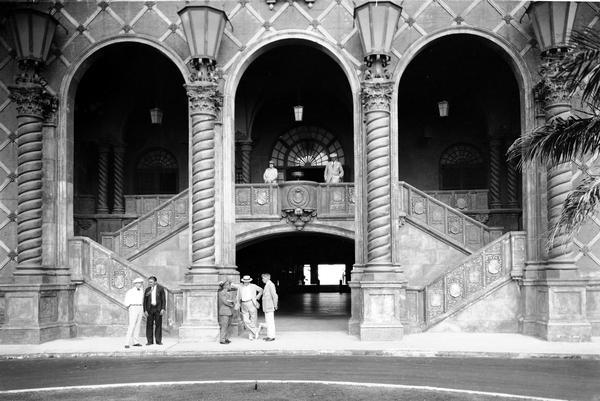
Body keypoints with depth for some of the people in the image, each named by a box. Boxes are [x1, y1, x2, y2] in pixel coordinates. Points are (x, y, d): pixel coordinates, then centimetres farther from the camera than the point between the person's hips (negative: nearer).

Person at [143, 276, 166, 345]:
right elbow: (145, 301, 6)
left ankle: (159, 341, 3)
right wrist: (145, 310, -4)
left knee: (158, 324, -2)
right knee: (149, 324, -2)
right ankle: (150, 341, 2)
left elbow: (164, 299, -3)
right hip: (150, 309, 2)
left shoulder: (160, 288, -1)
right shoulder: (147, 290, 6)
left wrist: (163, 309, -12)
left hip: (158, 309, -2)